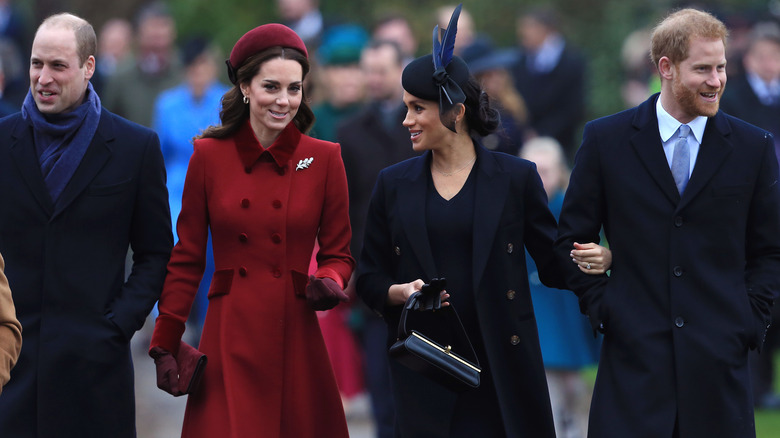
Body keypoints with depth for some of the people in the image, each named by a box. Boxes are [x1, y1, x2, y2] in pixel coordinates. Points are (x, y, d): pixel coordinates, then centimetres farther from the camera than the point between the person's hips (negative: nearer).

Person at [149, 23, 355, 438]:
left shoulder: (323, 159, 3)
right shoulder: (209, 156, 2)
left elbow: (338, 252, 10)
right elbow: (186, 258, 6)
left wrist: (329, 282, -13)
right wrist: (165, 345, 2)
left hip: (295, 338, 1)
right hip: (229, 343, 0)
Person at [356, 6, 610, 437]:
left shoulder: (515, 178, 2)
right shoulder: (393, 184, 9)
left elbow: (554, 263, 5)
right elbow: (369, 279, 11)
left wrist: (596, 259, -16)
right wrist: (401, 292, -11)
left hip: (502, 365, -2)